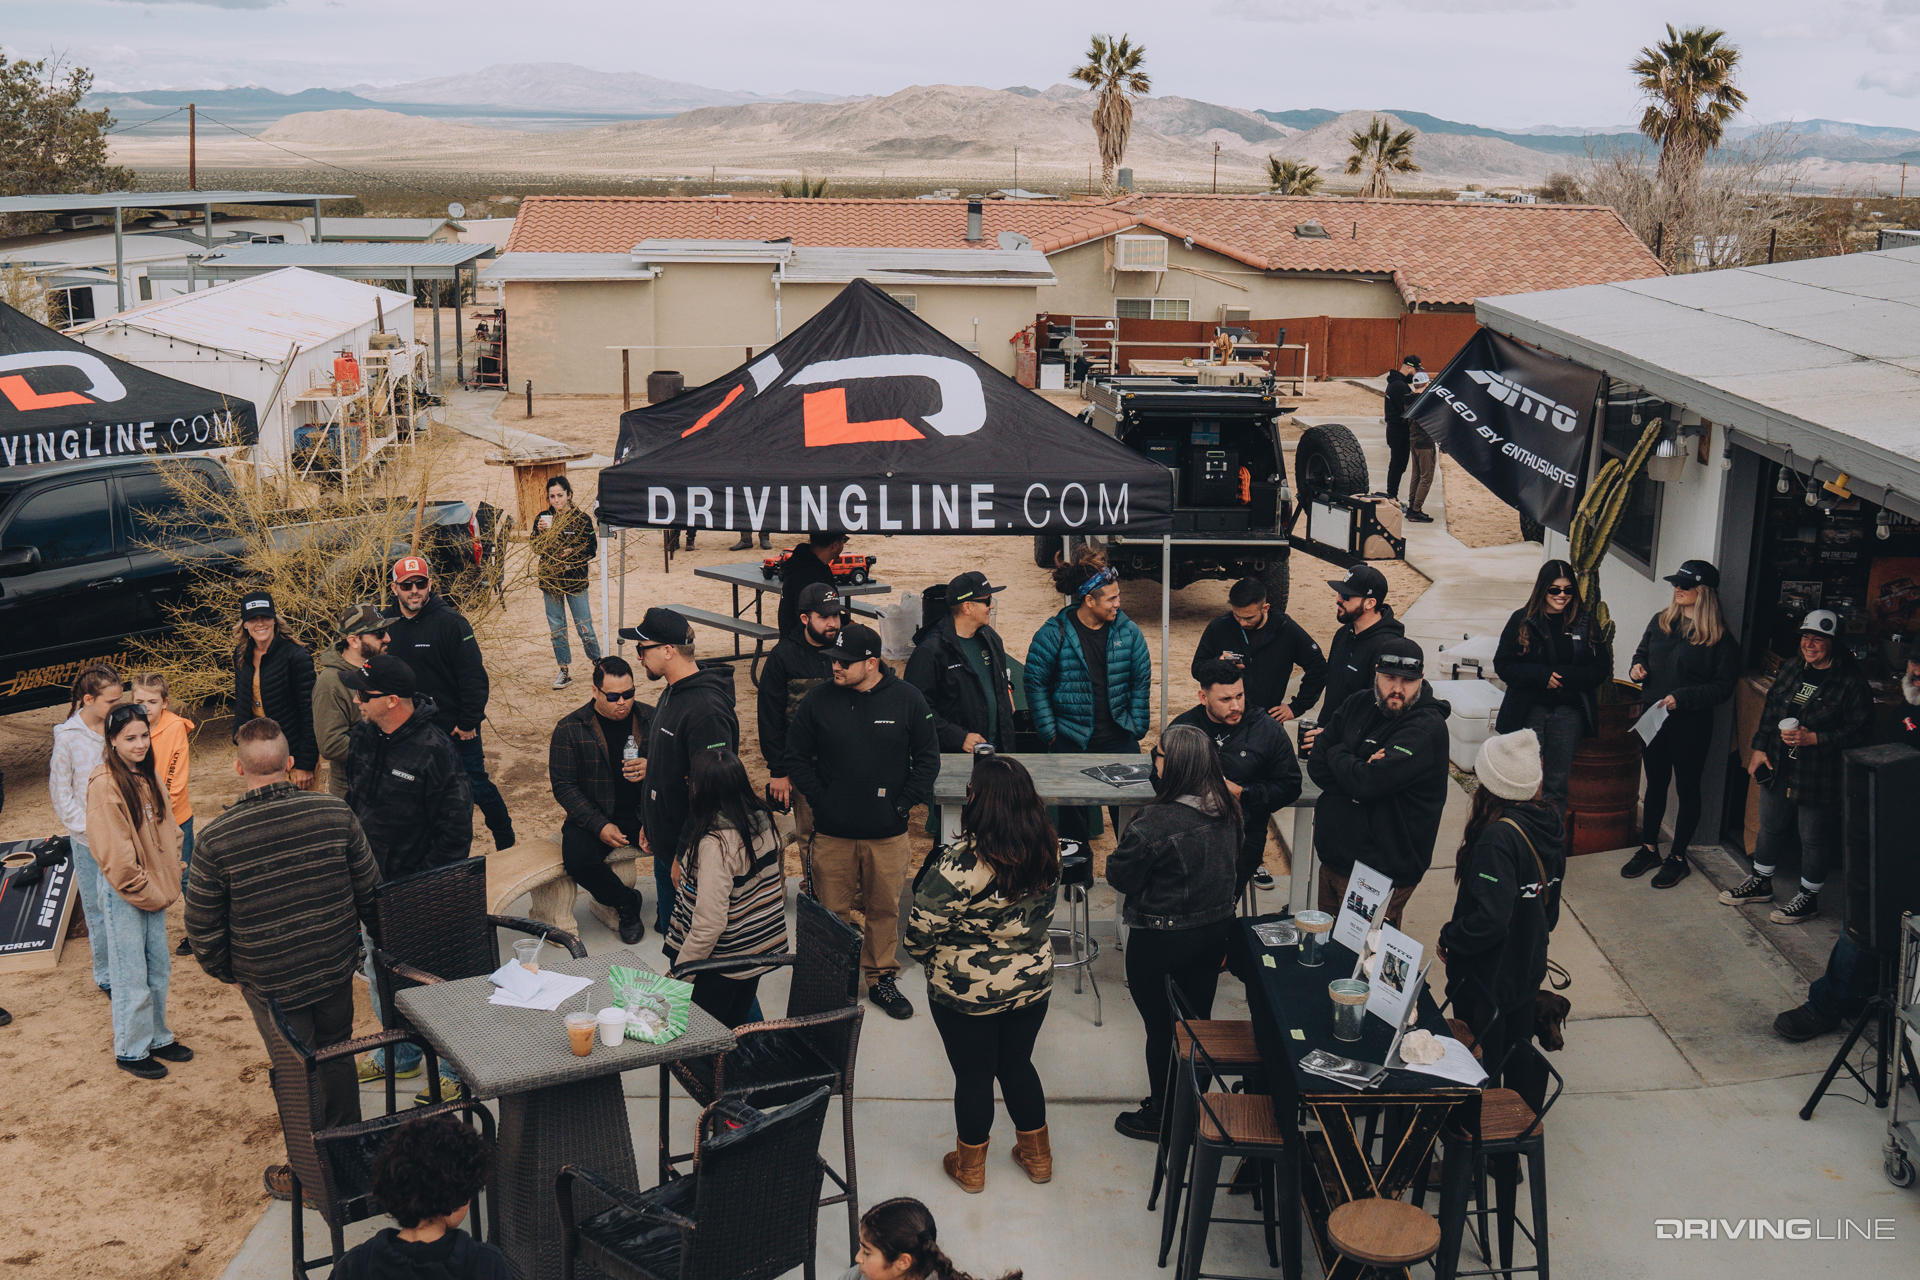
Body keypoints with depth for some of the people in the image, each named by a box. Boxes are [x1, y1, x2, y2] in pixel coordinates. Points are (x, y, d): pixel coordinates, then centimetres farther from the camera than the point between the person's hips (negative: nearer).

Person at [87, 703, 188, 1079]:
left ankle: (157, 1037, 31)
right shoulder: (104, 785, -19)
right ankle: (130, 1050, 18)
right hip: (124, 895, -7)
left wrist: (168, 883, 5)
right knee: (132, 977, 3)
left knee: (159, 969, 17)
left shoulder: (147, 775, 6)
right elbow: (113, 852, -20)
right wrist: (143, 889, -14)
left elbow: (167, 830, 13)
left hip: (154, 890, 7)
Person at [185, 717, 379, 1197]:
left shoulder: (217, 838, -18)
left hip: (270, 980, -3)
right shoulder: (335, 813, -12)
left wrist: (225, 971, 11)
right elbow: (370, 890, 0)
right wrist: (355, 939, 19)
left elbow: (202, 926, -7)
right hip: (336, 966, 3)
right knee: (335, 1055, 24)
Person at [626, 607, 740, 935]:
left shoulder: (706, 710, -25)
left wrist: (685, 856, -24)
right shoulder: (672, 693, 8)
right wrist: (649, 823, 19)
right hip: (665, 846, 10)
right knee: (669, 932, 20)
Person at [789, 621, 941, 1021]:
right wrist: (820, 799, -3)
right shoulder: (818, 702, -3)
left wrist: (903, 804, -4)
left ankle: (881, 978, 26)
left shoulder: (907, 699, -4)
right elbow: (797, 756, 6)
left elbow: (928, 759, 3)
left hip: (887, 833, 0)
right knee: (833, 911, 8)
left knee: (885, 908, 10)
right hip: (832, 832, 0)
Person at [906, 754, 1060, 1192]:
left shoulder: (960, 866, -29)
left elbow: (920, 932, -20)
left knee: (973, 1075, 14)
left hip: (966, 993, -5)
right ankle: (1037, 1155, 39)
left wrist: (929, 959, 1)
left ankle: (970, 1165, 33)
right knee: (1017, 1063, 24)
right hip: (1032, 983, 5)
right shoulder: (1046, 853, -10)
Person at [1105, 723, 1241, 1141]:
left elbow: (1120, 878, -17)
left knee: (1160, 1028, 10)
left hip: (1160, 938, -7)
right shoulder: (1228, 812, -5)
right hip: (1214, 931, 7)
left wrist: (1114, 857, 1)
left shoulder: (1156, 822, -28)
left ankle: (1159, 1117, 26)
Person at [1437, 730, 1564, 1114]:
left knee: (1480, 1071, 9)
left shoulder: (1498, 838, -30)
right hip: (1528, 967, 9)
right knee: (1519, 1051, 26)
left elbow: (1490, 919, -33)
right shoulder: (1548, 825, -4)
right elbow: (1549, 903, 9)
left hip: (1487, 980, -9)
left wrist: (1450, 938, -17)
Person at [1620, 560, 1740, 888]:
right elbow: (1643, 653, 20)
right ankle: (1649, 849, 28)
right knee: (1655, 784, 15)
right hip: (1653, 720, 5)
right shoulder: (1660, 622, 5)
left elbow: (1723, 687, -12)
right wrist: (1637, 667, -3)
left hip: (1691, 726, -5)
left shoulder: (1719, 638, -11)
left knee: (1687, 789, 8)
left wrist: (1682, 698, -21)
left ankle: (1678, 857, 19)